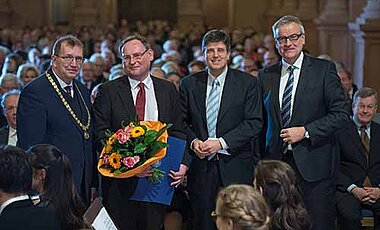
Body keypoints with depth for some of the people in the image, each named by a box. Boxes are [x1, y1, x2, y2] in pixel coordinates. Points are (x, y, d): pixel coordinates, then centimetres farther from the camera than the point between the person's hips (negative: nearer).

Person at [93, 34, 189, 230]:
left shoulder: (168, 90, 11)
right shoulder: (108, 91, 1)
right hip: (120, 182, -2)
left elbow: (178, 132, 10)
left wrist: (183, 163, -7)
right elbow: (100, 136, -5)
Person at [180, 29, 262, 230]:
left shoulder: (247, 83, 1)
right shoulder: (189, 84, 9)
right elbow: (182, 122, 13)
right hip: (201, 167, 2)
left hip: (235, 168, -2)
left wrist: (221, 142, -14)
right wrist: (193, 141, -7)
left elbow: (253, 123, -5)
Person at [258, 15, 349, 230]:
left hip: (313, 164, -3)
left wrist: (305, 131, -12)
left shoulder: (324, 69, 1)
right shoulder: (266, 76, 12)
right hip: (276, 163, 3)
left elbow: (341, 114, -4)